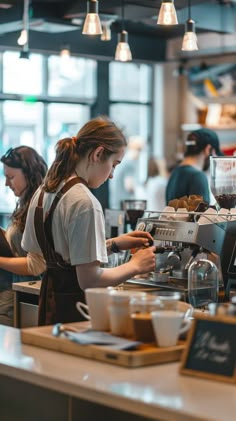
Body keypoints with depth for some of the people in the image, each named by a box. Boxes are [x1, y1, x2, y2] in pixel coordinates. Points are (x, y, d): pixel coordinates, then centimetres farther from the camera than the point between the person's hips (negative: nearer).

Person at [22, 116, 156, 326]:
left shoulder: (43, 192, 7)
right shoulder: (85, 202, -19)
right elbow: (90, 280, -21)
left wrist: (113, 244, 13)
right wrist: (135, 265, -7)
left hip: (50, 304, 9)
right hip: (76, 309, -9)